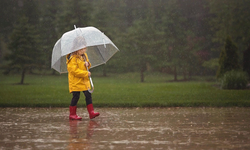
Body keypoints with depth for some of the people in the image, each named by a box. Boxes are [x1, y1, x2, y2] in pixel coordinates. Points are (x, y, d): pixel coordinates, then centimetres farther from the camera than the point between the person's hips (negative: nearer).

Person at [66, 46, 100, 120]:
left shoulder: (84, 55, 10)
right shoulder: (72, 58, -16)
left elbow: (88, 65, 23)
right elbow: (74, 70, -22)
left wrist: (88, 64, -3)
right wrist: (86, 73, -23)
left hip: (84, 81, 7)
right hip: (76, 82, -7)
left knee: (88, 95, 1)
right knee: (76, 97, -3)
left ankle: (91, 112, 2)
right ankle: (72, 114, 8)